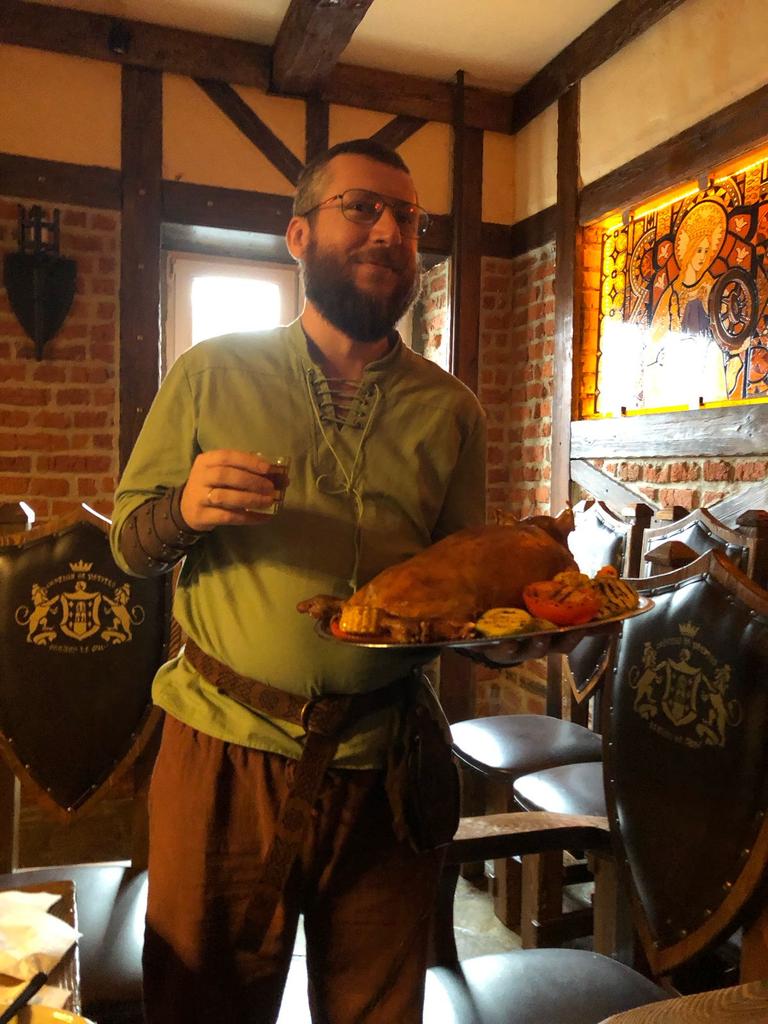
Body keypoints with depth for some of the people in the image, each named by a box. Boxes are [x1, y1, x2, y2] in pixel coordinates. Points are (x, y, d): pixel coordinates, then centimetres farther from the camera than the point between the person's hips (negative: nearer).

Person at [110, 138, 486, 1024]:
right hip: (226, 753, -1)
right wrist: (185, 510, -17)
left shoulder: (451, 411, 5)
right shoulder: (210, 375, 2)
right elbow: (128, 543, 4)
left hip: (383, 761, 2)